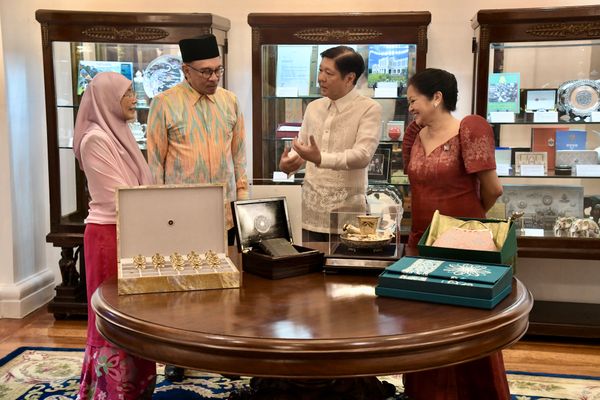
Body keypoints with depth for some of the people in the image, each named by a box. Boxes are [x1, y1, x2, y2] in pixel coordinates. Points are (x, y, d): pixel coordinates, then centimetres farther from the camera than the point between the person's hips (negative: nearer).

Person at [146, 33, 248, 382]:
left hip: (224, 210, 3)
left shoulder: (230, 101, 5)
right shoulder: (165, 103, -6)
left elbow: (239, 153, 11)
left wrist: (243, 195, 6)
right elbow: (155, 160, -2)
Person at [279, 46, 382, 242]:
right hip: (311, 208, 5)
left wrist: (320, 158, -31)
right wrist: (287, 163, -9)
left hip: (347, 210, -5)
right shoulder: (313, 107, 11)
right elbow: (299, 148, 14)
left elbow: (362, 155, -19)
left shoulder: (369, 109, -8)